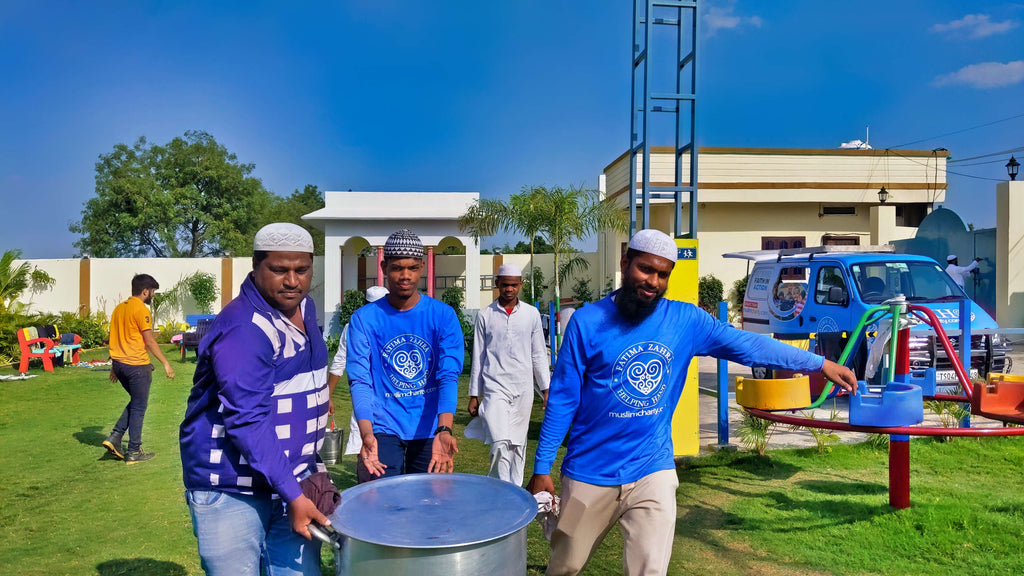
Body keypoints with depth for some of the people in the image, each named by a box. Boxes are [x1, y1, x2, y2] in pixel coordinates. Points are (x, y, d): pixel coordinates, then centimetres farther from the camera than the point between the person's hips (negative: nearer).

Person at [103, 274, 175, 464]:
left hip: (119, 363, 8)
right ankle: (134, 452, 8)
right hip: (136, 365, -8)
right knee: (139, 407, 2)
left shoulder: (119, 308, 13)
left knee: (135, 403, 22)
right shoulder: (141, 310, -13)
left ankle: (114, 438, 13)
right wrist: (165, 363, -10)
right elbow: (149, 341, -15)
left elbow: (116, 338, 18)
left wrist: (114, 366, 23)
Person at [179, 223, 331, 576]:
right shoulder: (242, 330, -22)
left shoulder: (304, 308, 6)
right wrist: (293, 495, -28)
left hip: (294, 480, 8)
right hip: (231, 491, -7)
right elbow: (249, 422, -27)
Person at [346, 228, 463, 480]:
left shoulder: (443, 315, -3)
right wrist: (366, 433, -27)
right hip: (384, 430, -1)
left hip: (430, 430, 1)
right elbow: (360, 380, -11)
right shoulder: (364, 319, -3)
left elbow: (449, 376, -13)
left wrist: (444, 430, -28)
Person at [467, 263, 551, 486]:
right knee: (501, 444, -15)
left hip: (523, 390, 2)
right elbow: (478, 357, 7)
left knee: (518, 445, 7)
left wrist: (546, 389, 7)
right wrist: (474, 395, 6)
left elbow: (539, 355, 11)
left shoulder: (531, 314, 7)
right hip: (495, 388, -2)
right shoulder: (485, 315, 4)